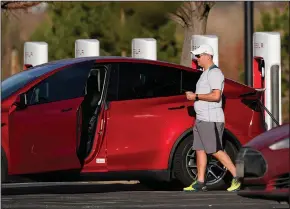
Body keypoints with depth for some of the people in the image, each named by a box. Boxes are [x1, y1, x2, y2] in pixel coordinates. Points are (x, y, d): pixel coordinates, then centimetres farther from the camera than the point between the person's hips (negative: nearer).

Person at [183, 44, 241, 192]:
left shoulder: (214, 73, -14)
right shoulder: (206, 73, 18)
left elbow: (216, 96, -24)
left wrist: (196, 96, -17)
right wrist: (194, 96, 12)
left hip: (211, 120, -10)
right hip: (201, 119, 10)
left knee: (215, 151, -10)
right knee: (199, 150, 7)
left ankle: (237, 177, -5)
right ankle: (200, 183, 7)